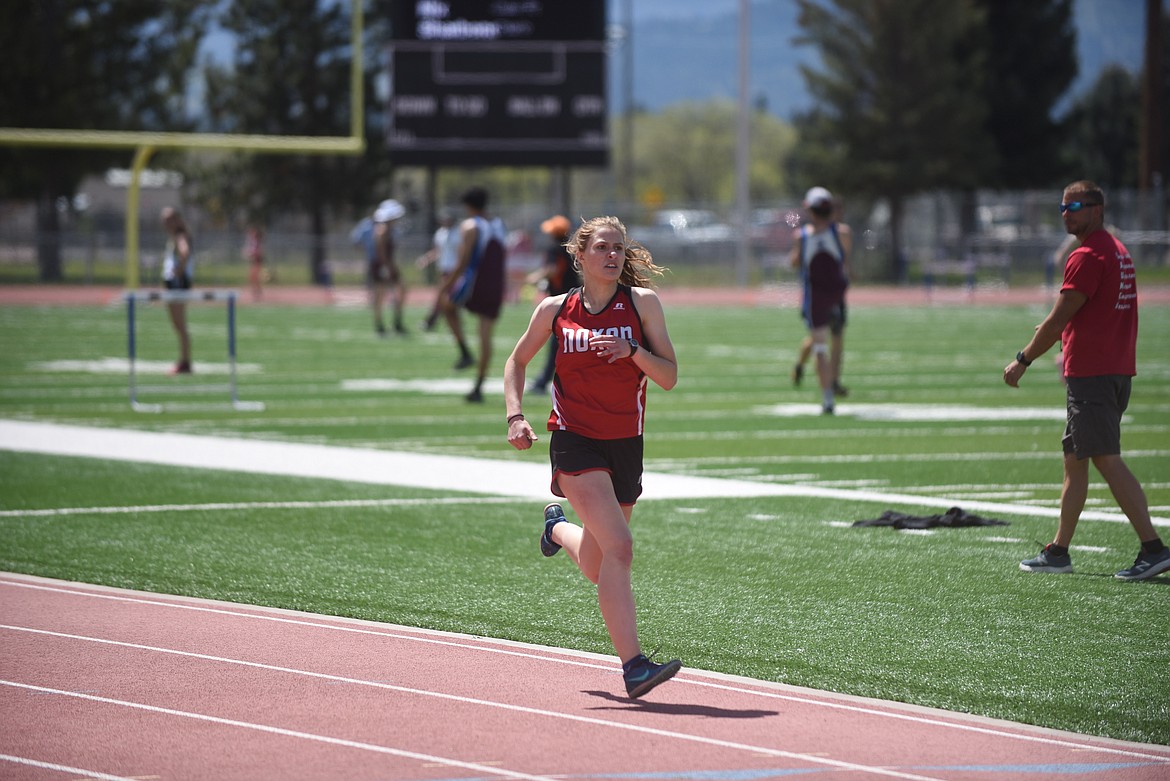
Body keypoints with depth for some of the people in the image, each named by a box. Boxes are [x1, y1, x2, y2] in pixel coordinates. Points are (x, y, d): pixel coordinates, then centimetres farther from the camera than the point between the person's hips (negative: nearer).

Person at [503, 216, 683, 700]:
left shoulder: (642, 302, -1)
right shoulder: (555, 310, 0)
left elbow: (669, 377, -3)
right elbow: (517, 361, 15)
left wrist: (633, 350, -20)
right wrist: (515, 416, 1)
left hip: (626, 444, 3)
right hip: (575, 441, -3)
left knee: (596, 570, 16)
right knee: (618, 549, -22)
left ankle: (559, 527, 52)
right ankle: (633, 665, -24)